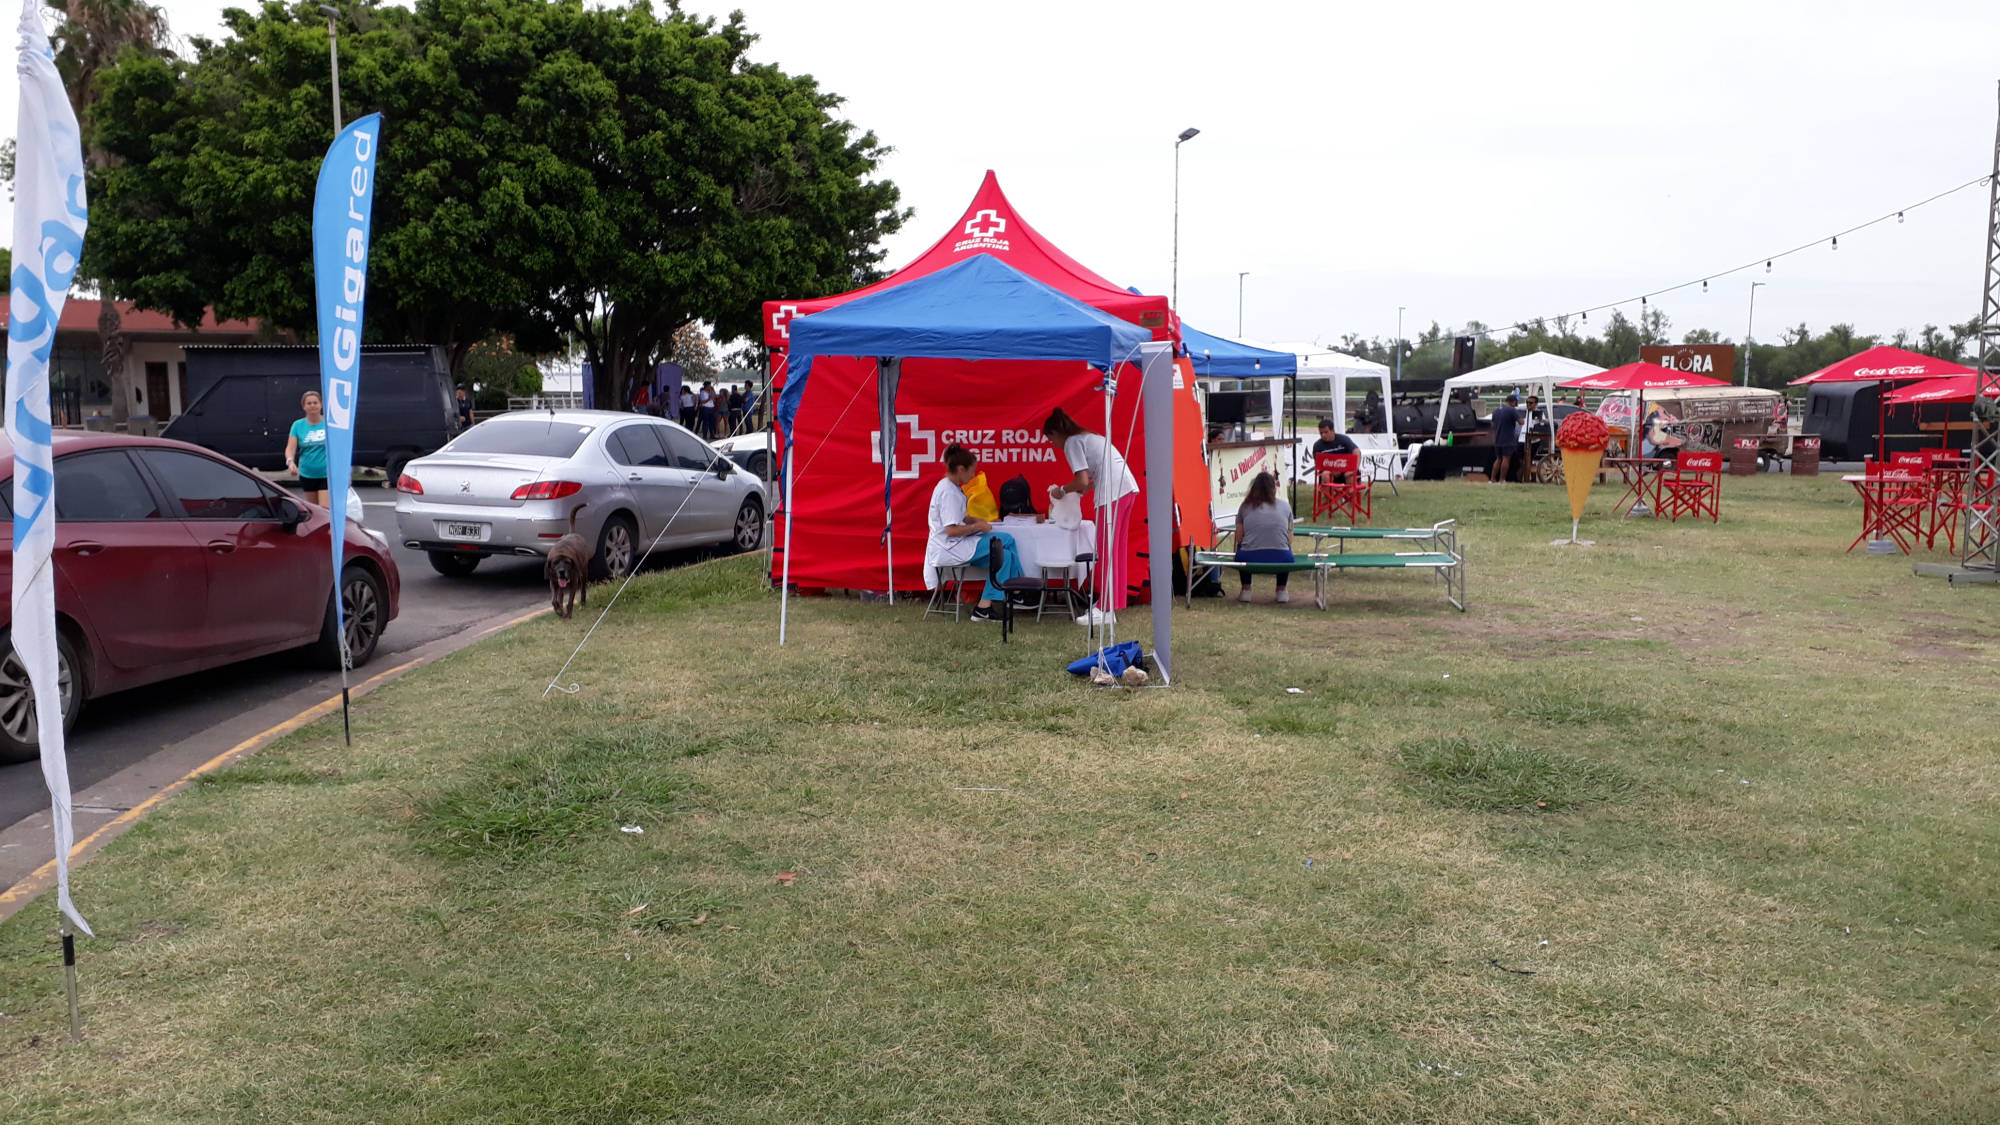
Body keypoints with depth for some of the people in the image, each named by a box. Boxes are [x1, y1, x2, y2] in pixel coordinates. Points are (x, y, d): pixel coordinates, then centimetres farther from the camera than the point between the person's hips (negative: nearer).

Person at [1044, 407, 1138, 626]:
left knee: (1106, 551, -5)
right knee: (1117, 550, 15)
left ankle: (1106, 610, -3)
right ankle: (1114, 602, 22)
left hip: (1112, 494, -9)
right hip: (1129, 489, 9)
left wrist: (1062, 490, 6)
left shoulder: (1072, 443, -2)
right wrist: (1080, 490, 26)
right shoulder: (1090, 437, 26)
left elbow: (1083, 481, -10)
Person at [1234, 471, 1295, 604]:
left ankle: (1245, 590, 30)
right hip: (1280, 560, 0)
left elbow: (1239, 538, 11)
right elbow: (1289, 540, 14)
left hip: (1250, 560, 0)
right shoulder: (1285, 505, 11)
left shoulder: (1246, 506, 9)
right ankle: (1281, 591, 33)